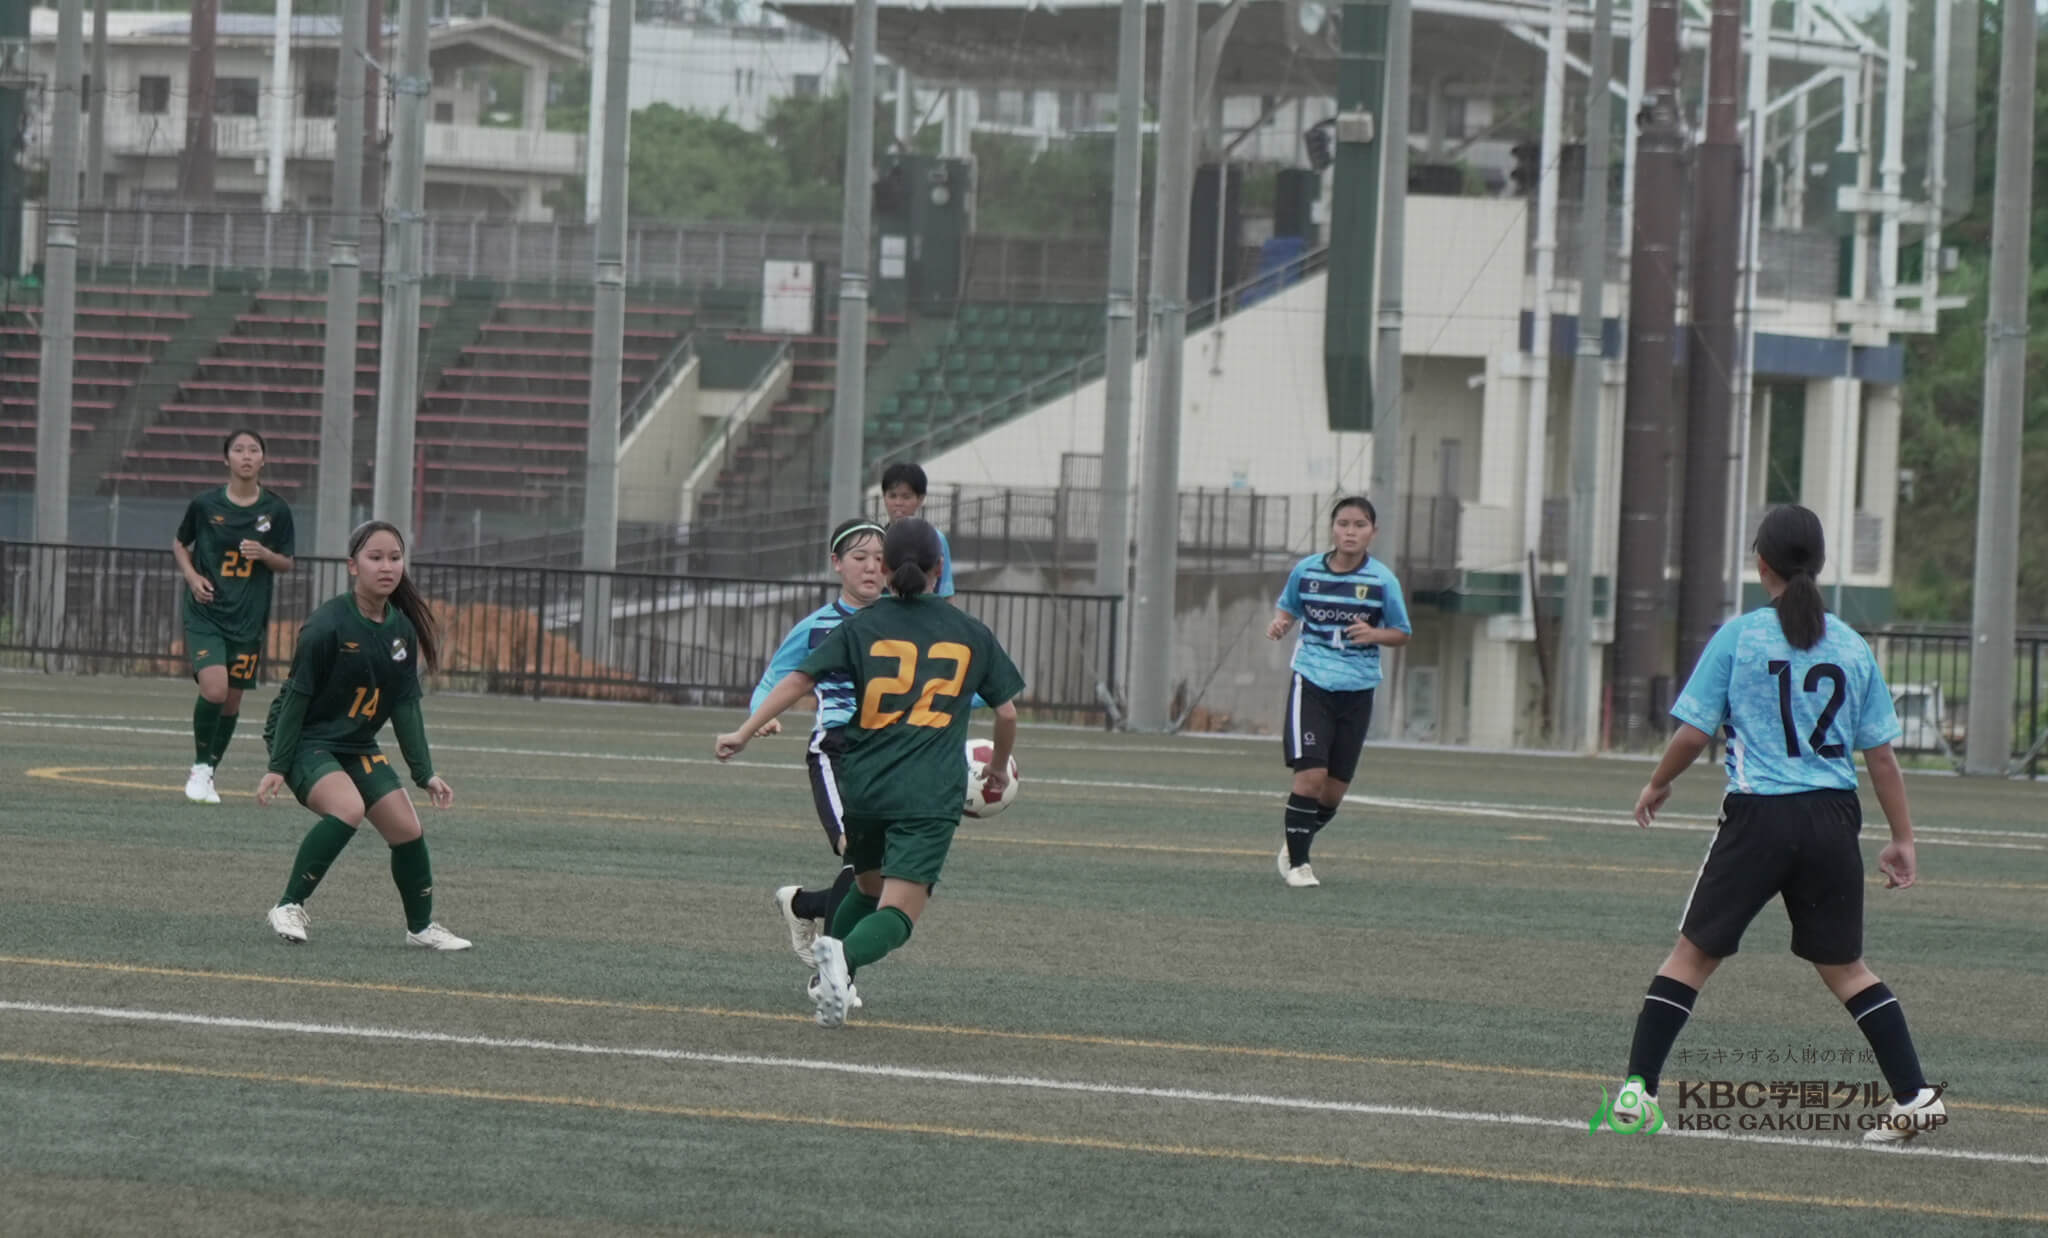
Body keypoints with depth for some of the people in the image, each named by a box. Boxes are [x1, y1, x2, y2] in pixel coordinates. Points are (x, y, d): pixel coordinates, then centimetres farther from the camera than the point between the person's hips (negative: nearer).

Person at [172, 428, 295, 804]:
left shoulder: (275, 510, 1)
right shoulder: (205, 505, -3)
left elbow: (286, 564, 10)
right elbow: (179, 544, 14)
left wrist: (265, 554, -12)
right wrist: (192, 576, -4)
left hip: (249, 618, 2)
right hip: (206, 613, -2)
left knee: (233, 699, 7)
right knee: (214, 687, -21)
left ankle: (209, 774, 25)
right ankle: (200, 766, 0)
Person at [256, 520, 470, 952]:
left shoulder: (403, 630, 0)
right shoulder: (328, 625, -20)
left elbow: (405, 706, 4)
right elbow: (297, 697, -17)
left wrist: (425, 773, 0)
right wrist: (277, 766, -18)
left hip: (357, 746, 7)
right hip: (307, 741, -7)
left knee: (406, 827, 2)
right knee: (348, 807, -31)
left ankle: (422, 926, 23)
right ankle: (289, 907, -18)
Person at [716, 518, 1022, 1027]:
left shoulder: (862, 628, 7)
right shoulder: (971, 634, 10)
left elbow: (799, 680, -4)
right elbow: (1007, 712, 15)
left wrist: (745, 733, -3)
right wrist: (999, 770, 33)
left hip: (863, 785, 2)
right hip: (931, 795, -2)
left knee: (869, 886, 28)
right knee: (897, 913, -11)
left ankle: (829, 975, 15)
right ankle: (843, 955, -40)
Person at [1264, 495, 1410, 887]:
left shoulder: (1382, 580, -5)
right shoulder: (1306, 571, -1)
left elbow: (1401, 634, 4)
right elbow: (1287, 607, 17)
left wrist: (1374, 635, -16)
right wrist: (1279, 625, -6)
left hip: (1357, 691, 1)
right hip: (1311, 682, -1)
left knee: (1334, 790, 6)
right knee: (1310, 773, -15)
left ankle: (1297, 842, 31)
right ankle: (1295, 861, -3)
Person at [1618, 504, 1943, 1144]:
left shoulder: (1738, 636, -4)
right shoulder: (1852, 646, 5)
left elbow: (1694, 732, -4)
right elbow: (1881, 754, 7)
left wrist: (1658, 785, 15)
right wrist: (1902, 839, 14)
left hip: (1759, 816, -3)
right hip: (1832, 819, 3)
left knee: (1693, 953, 8)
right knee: (1844, 966, 14)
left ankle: (1637, 1087, 3)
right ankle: (1915, 1096, 7)